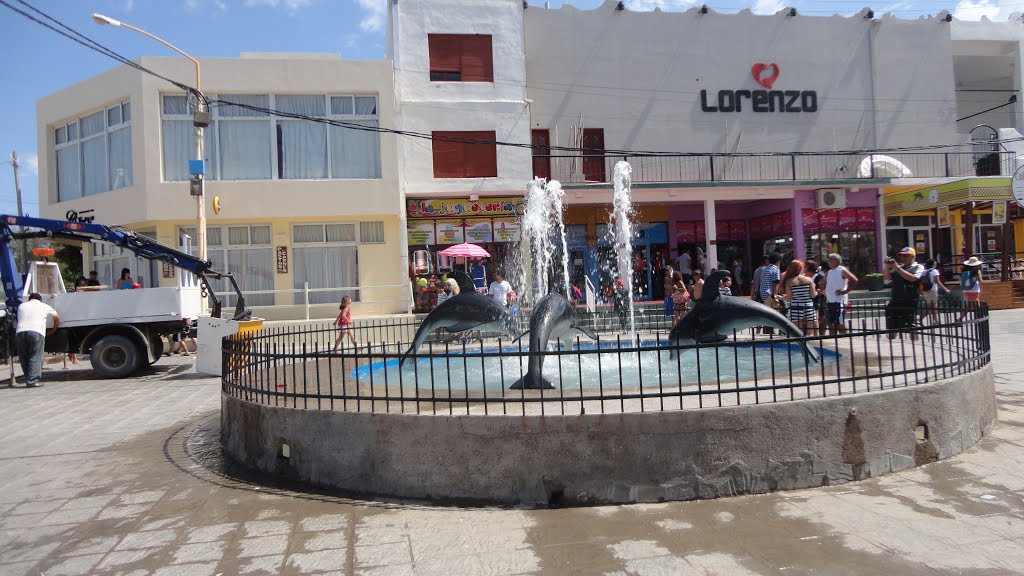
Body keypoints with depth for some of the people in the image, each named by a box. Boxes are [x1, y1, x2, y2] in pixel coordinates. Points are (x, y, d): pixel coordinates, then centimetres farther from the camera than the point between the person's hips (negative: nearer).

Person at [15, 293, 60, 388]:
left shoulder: (21, 306, 26)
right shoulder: (44, 306, 18)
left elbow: (20, 319, 30)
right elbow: (57, 318, 21)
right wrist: (53, 330, 34)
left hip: (20, 332, 3)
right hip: (36, 332, -3)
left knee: (24, 358, 12)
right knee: (35, 358, -5)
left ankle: (28, 380, 11)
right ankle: (32, 381, -14)